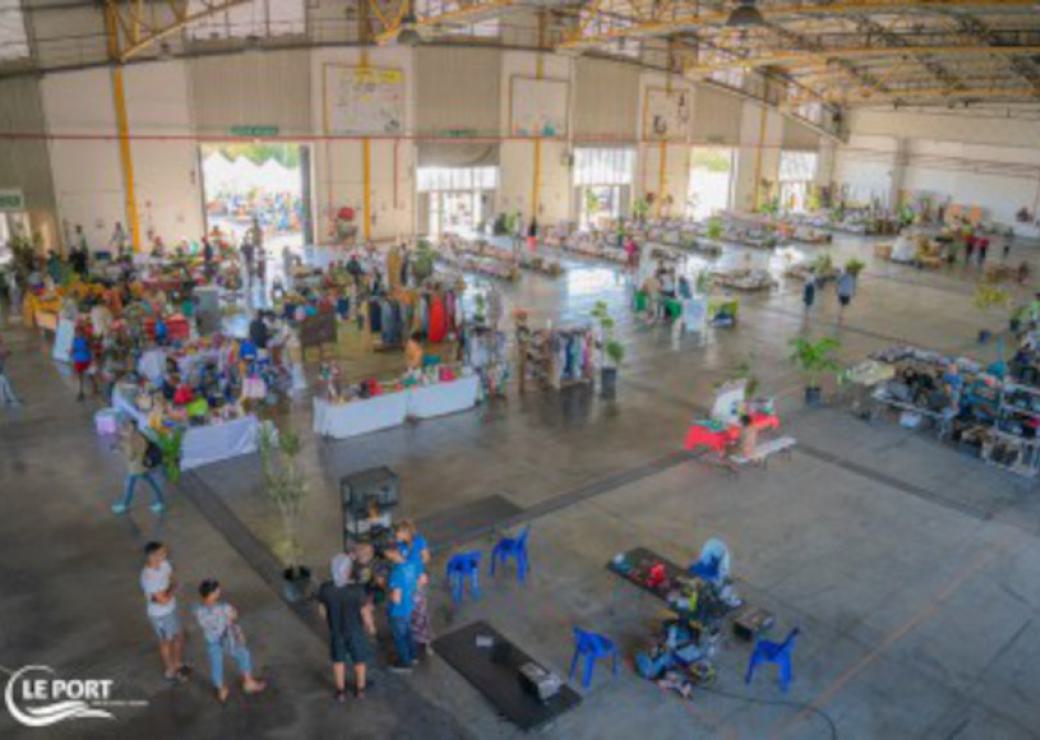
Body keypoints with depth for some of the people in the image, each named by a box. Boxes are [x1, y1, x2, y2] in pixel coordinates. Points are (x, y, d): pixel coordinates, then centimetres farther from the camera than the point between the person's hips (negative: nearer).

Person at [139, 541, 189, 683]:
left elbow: (174, 582, 1)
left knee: (179, 637, 23)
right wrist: (171, 589, -14)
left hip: (171, 608, 7)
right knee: (167, 643, 17)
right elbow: (164, 600, -32)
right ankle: (170, 672, 41)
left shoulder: (164, 563, -12)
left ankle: (177, 664, 49)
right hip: (160, 615, -7)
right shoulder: (148, 577, -36)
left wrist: (167, 592, -19)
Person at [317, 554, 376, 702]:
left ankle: (341, 691, 42)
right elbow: (365, 612, -20)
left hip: (335, 630, 2)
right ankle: (360, 689, 43)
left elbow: (322, 610, -7)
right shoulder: (358, 589, -33)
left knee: (338, 659, 25)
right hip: (356, 630, -2)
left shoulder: (324, 588, -24)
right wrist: (371, 626, 1)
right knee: (360, 659, 23)